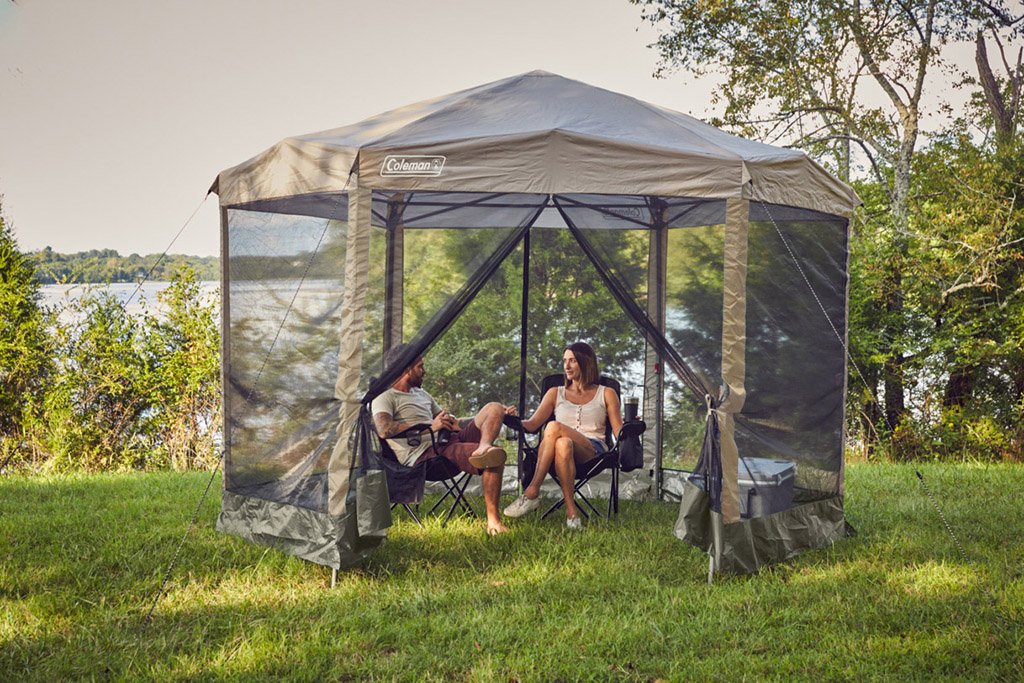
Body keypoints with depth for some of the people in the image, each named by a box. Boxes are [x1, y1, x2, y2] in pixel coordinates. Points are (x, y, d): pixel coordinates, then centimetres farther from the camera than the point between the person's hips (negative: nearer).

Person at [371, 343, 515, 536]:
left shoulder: (422, 394, 29)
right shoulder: (385, 398, -1)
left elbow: (452, 423, 34)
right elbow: (384, 430, -23)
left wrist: (494, 416, 28)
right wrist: (430, 427, -20)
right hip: (424, 454, -9)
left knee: (494, 408, -3)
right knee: (495, 458, -27)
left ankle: (483, 448, -31)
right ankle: (492, 520, -27)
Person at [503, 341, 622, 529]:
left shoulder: (606, 394, 20)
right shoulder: (556, 393, 25)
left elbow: (619, 431, 10)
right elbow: (532, 425, 12)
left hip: (594, 452, -2)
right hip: (566, 449, 2)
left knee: (554, 428, -35)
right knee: (563, 444, -40)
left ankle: (532, 493, -35)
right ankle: (571, 511, -41)